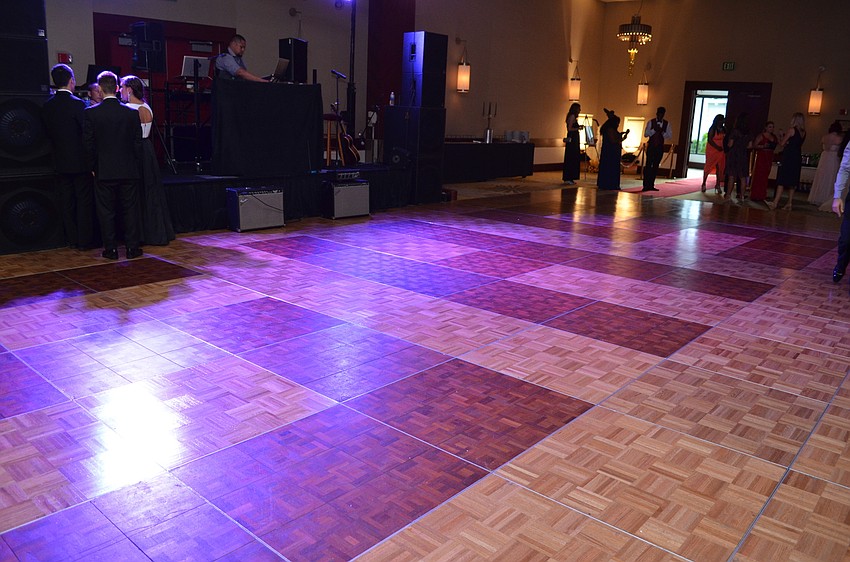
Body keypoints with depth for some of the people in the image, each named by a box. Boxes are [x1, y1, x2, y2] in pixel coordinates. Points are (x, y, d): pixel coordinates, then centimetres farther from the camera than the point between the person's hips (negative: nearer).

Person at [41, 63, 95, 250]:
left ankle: (72, 239, 17)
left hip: (60, 163, 6)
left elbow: (48, 132, 10)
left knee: (67, 202, 11)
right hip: (80, 161, -5)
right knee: (84, 201, 2)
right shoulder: (77, 104, -15)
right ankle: (85, 240, 4)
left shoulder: (47, 106, 3)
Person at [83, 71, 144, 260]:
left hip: (103, 171, -1)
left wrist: (93, 167, 7)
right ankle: (132, 247, 10)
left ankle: (111, 249, 10)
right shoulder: (132, 112, -3)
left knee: (106, 211, 7)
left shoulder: (91, 113, -6)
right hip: (128, 171, 1)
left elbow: (88, 143, -3)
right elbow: (138, 142, 1)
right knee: (130, 209, 8)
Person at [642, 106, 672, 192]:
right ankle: (646, 185, -9)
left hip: (660, 147, 3)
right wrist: (654, 130, -19)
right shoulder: (651, 122, 0)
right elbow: (645, 134, -6)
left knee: (655, 166, 6)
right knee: (648, 165, -9)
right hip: (651, 146, -3)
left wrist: (662, 132, -14)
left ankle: (651, 185, 11)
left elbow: (670, 135, 2)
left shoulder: (666, 124, 6)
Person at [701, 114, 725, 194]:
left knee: (720, 168, 0)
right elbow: (710, 140, -12)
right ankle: (704, 183, 9)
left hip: (721, 151, 5)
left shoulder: (723, 129, 9)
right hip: (712, 150, -5)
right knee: (708, 166, 0)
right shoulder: (712, 129, -7)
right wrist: (717, 147, -16)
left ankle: (717, 185, 3)